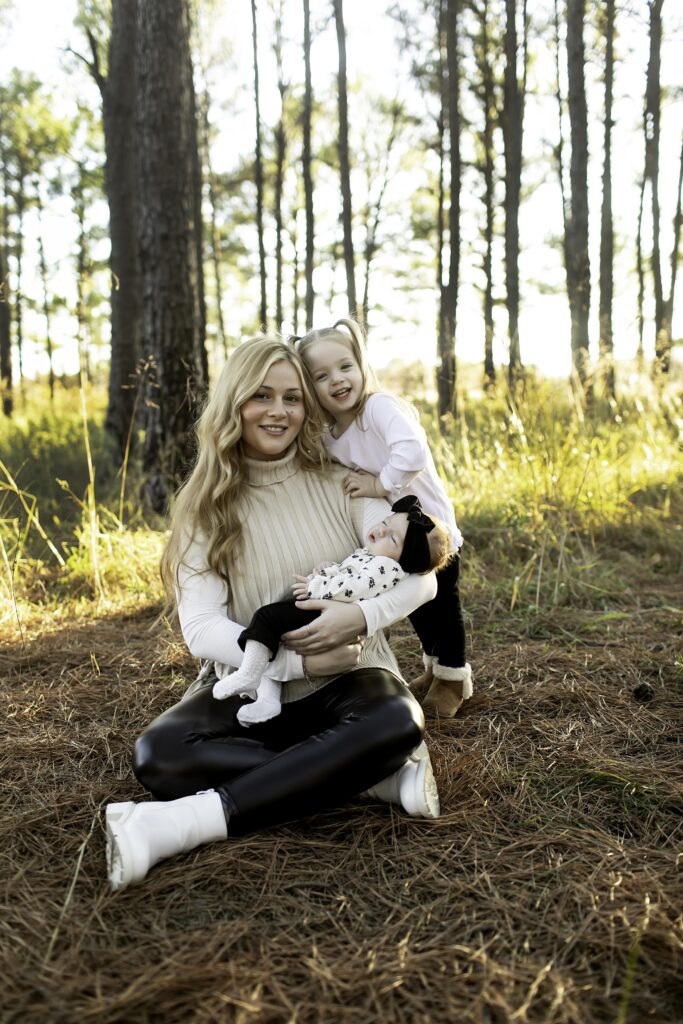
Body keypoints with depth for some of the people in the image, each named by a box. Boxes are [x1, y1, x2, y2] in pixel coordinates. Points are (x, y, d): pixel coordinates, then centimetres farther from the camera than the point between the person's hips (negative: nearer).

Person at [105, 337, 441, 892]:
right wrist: (296, 661, -21)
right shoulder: (206, 505, 1)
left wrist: (364, 616, -27)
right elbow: (202, 628, -8)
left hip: (343, 682, 0)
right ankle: (377, 775, -24)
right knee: (159, 754, -29)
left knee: (397, 722, -35)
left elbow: (421, 574, -7)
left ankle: (190, 821, -33)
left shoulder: (341, 485, 1)